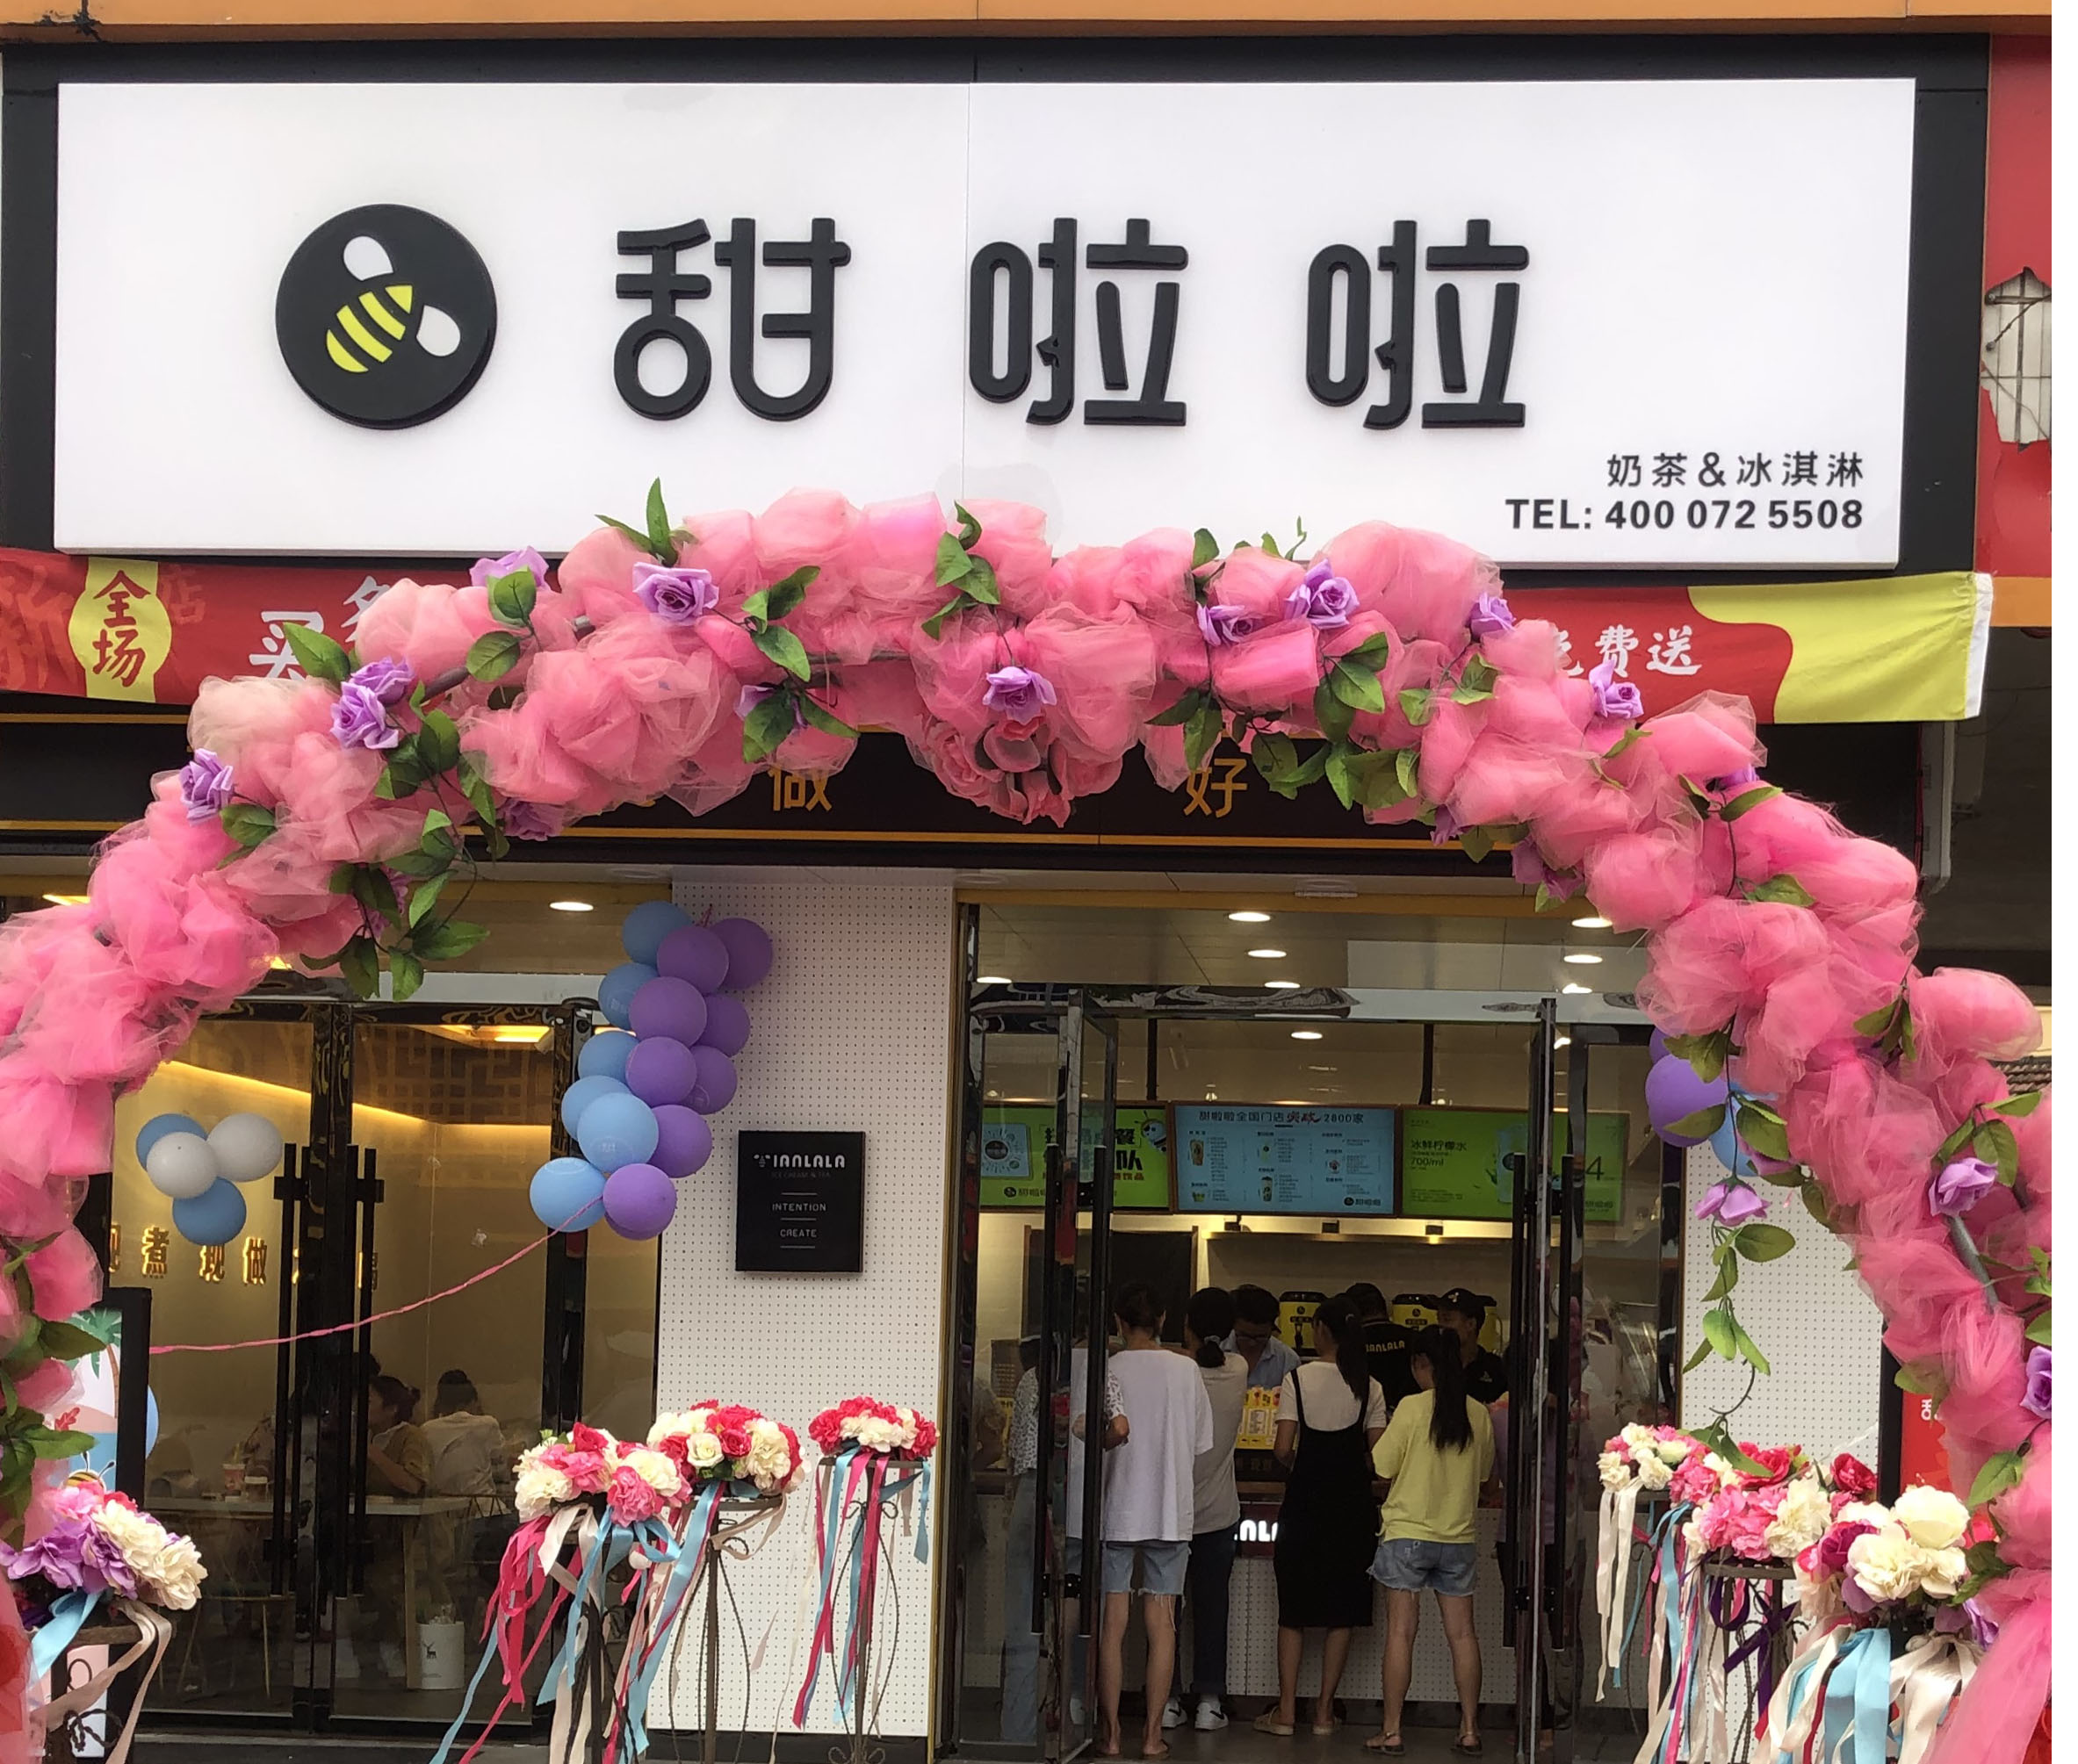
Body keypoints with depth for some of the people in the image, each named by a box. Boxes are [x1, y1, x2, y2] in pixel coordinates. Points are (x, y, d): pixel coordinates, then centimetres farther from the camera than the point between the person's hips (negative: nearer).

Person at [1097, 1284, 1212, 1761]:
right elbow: (1201, 1445, 6)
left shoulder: (1109, 1371, -7)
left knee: (1112, 1625, 3)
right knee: (1161, 1627, 6)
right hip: (1170, 1514, 2)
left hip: (1116, 1512, -2)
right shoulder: (1187, 1372, 1)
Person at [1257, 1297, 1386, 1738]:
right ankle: (1324, 1711, 8)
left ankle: (1286, 1710, 5)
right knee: (1341, 1613, 8)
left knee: (1293, 1611, 7)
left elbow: (1283, 1449, -9)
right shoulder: (1369, 1388, 0)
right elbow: (1378, 1454, -3)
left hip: (1305, 1501, -1)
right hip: (1351, 1503, 1)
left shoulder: (1298, 1379, -6)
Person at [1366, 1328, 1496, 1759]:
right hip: (1459, 1537, 4)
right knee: (1462, 1633, 8)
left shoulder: (1413, 1408, -12)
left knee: (1400, 1631, -1)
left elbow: (1380, 1467, -9)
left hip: (1407, 1533, -4)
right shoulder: (1478, 1413, 0)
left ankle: (1392, 1732, 1)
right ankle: (1469, 1729, 10)